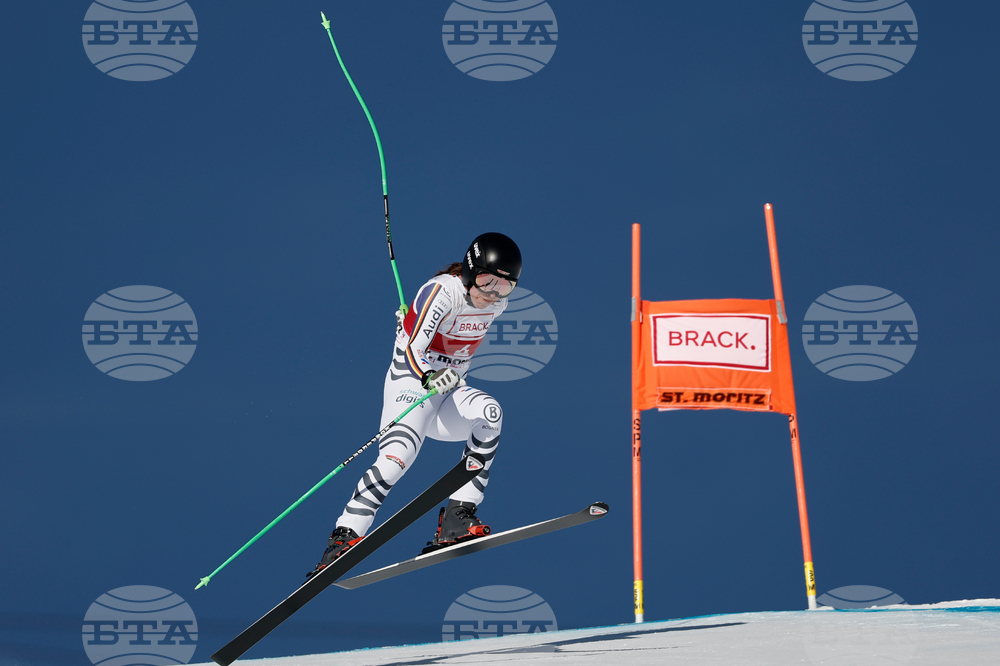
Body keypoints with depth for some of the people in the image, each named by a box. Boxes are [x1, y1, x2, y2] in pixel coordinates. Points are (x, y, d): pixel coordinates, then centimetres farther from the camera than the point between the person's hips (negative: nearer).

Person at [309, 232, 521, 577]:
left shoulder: (497, 304, 1)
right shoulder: (442, 292, -20)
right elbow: (413, 350, -30)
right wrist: (429, 377, -48)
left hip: (449, 386, 6)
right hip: (412, 382, -6)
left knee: (489, 412, -27)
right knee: (399, 453, -30)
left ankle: (457, 518, -26)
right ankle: (344, 537, -22)